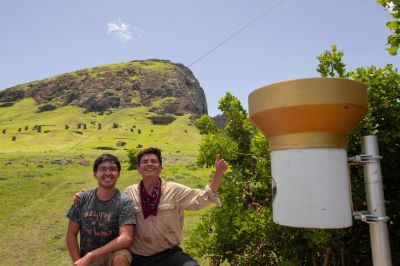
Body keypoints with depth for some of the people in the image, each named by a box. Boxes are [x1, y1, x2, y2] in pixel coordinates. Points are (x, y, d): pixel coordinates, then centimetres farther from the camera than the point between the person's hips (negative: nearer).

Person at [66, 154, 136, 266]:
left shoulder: (125, 201, -14)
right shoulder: (83, 198, -3)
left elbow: (126, 239, -23)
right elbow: (71, 235, 3)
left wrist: (90, 256, -24)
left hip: (113, 255, -2)